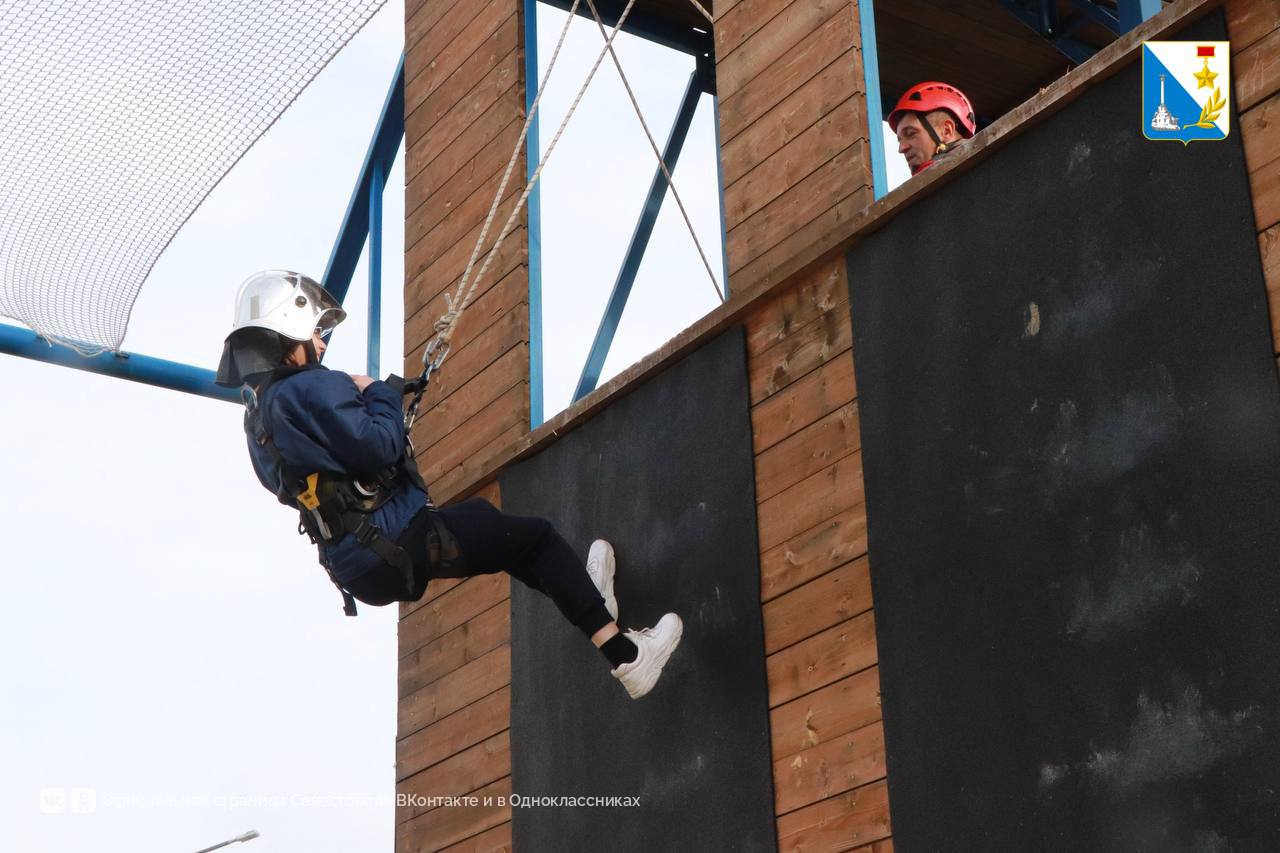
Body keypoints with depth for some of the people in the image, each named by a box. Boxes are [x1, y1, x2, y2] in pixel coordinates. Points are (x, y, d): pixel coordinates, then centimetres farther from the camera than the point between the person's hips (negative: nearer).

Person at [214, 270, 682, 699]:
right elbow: (377, 447, -23)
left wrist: (365, 396, 15)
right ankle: (626, 657, -1)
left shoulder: (259, 410, 14)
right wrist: (380, 395, -6)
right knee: (536, 536, 0)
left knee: (481, 516, 31)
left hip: (358, 569, 10)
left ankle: (583, 597, 38)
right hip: (397, 544, -10)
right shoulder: (311, 388, -15)